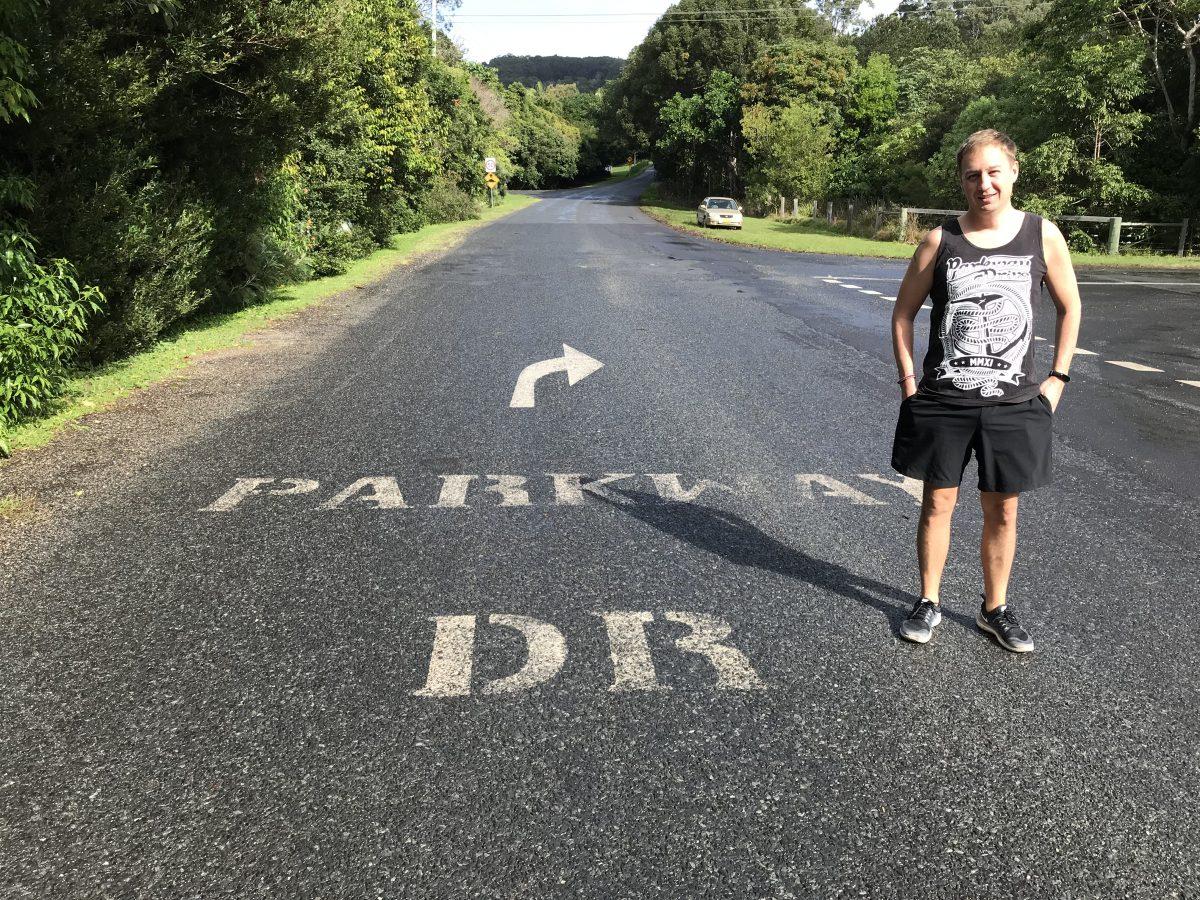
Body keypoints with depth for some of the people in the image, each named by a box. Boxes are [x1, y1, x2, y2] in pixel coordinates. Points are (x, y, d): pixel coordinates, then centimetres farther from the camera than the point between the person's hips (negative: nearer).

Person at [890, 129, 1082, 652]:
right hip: (942, 402, 0)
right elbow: (903, 313, 5)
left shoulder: (1043, 236, -2)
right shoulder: (941, 241, -4)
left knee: (1002, 511, 10)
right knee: (938, 502, 8)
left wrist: (1057, 377, 3)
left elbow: (1069, 308, 10)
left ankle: (995, 609, 28)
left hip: (1014, 404, 1)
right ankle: (929, 603, 25)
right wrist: (908, 380, -2)